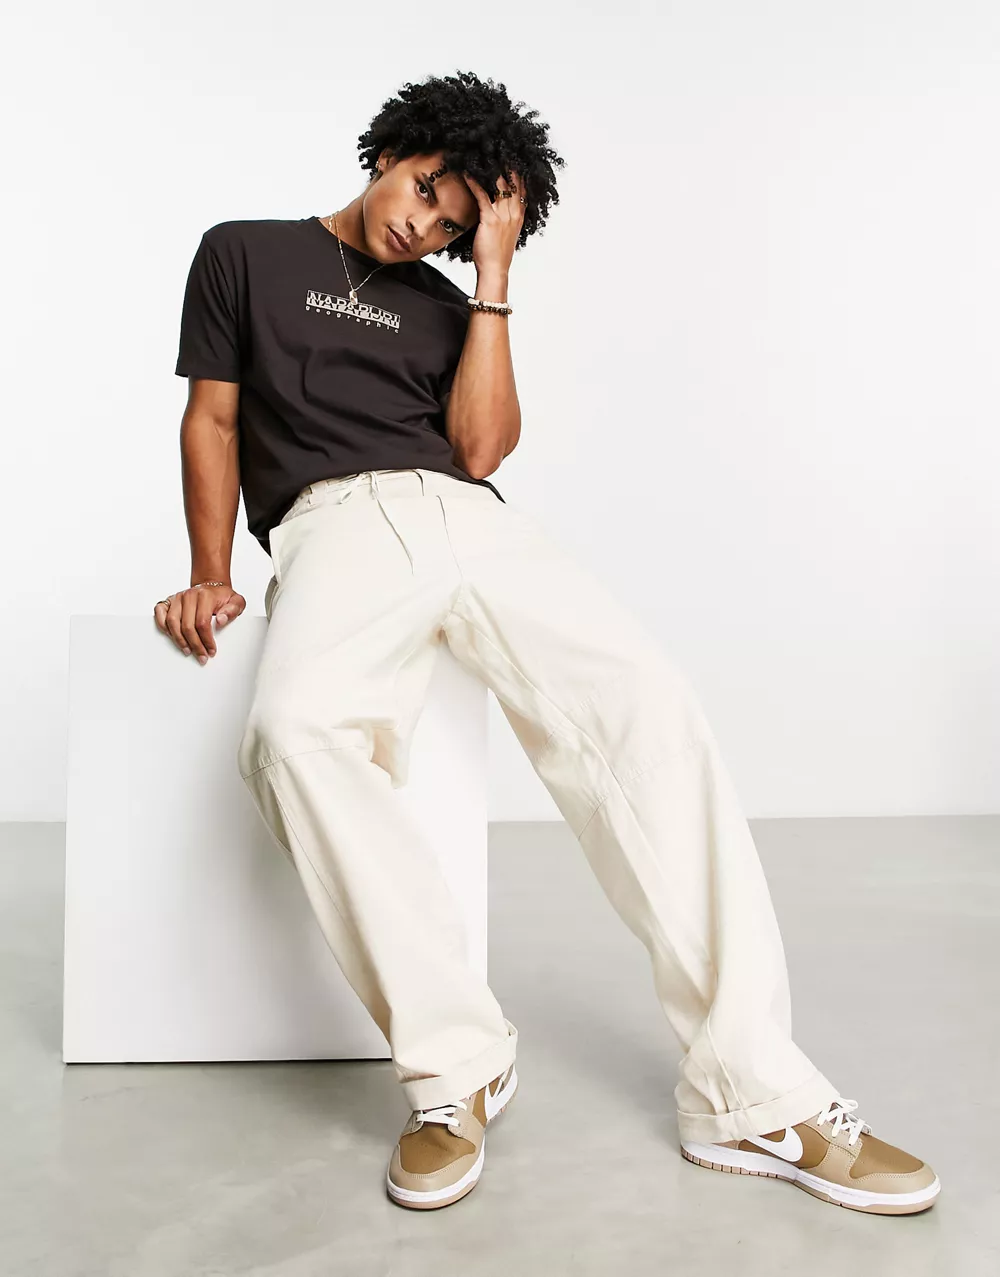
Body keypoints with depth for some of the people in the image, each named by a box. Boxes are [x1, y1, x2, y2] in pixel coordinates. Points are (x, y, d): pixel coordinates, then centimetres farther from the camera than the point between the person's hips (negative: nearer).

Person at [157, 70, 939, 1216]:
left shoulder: (444, 306, 26)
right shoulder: (246, 255, 23)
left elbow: (481, 447, 9)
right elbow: (212, 420, 16)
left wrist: (494, 274, 11)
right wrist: (210, 576, 2)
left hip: (465, 516, 3)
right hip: (337, 518, -2)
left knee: (647, 705, -24)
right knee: (297, 731, -37)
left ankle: (751, 1096, -23)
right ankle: (455, 1061, -23)